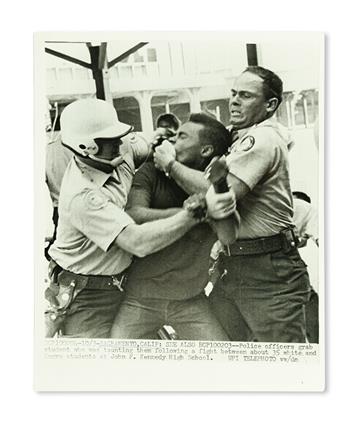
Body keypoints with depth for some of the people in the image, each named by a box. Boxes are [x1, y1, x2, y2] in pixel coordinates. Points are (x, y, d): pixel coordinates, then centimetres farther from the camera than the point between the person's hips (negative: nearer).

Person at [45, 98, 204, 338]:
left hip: (121, 281, 8)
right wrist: (196, 212, -42)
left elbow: (141, 150, 19)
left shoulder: (121, 150, -7)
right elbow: (139, 242, -41)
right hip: (87, 297, -7)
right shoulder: (82, 196, -32)